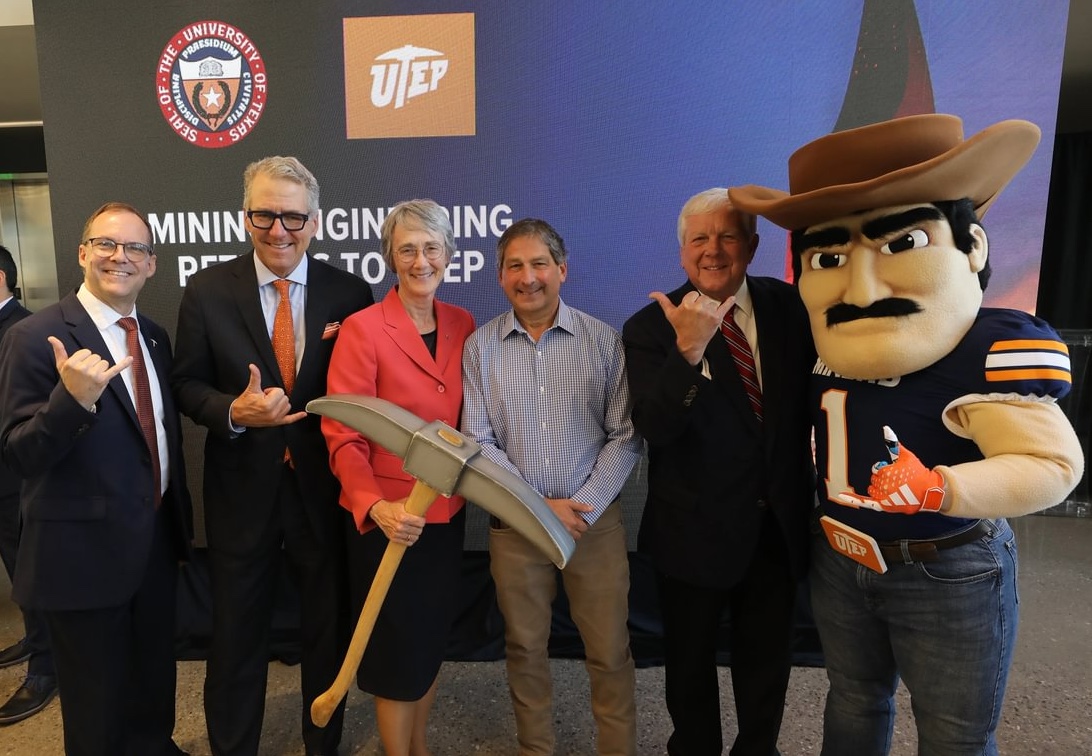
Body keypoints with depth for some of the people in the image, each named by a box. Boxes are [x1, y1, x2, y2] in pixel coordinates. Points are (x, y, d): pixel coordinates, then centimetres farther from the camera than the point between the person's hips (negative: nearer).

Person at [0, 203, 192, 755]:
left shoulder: (155, 337, 5)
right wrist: (73, 397, -37)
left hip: (157, 540, 6)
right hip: (85, 550, -6)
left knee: (155, 683, 25)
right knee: (97, 710, 14)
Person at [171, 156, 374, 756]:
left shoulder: (349, 293, -6)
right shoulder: (207, 291, -5)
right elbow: (187, 384, 0)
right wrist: (234, 411, -21)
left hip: (324, 487, 0)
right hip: (242, 489, 0)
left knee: (329, 629, 18)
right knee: (235, 634, 17)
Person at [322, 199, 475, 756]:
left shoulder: (463, 325, 2)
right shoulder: (362, 329, -14)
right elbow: (343, 438, -17)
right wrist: (376, 506, -32)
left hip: (447, 510, 5)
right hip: (389, 517, -5)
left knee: (433, 635, 21)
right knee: (398, 645, 10)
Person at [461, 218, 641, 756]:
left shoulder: (604, 341, -3)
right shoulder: (480, 346, -1)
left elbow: (625, 436, -3)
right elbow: (477, 441, -4)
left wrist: (583, 508, -11)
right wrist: (539, 508, -10)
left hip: (596, 519, 0)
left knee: (610, 652, 8)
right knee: (524, 648, 15)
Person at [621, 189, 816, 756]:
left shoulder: (788, 307, -3)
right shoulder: (651, 327, -13)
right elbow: (654, 427, -24)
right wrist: (687, 349, -39)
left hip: (779, 523, 3)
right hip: (695, 531, -3)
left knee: (768, 656, 23)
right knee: (691, 661, 18)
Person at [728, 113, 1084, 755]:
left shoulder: (995, 350, -24)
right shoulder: (829, 349, -3)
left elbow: (1052, 463, -28)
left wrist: (939, 489, -42)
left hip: (949, 576, -5)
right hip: (839, 561, 6)